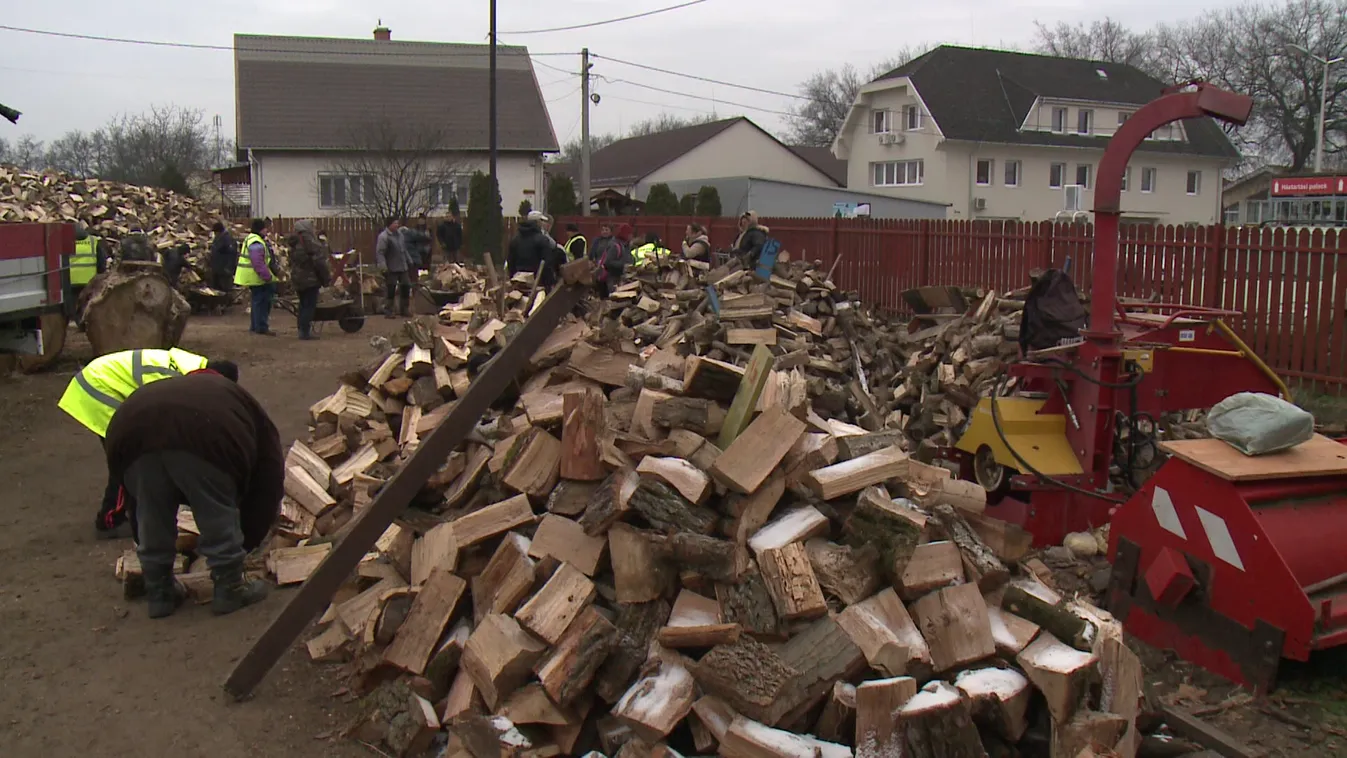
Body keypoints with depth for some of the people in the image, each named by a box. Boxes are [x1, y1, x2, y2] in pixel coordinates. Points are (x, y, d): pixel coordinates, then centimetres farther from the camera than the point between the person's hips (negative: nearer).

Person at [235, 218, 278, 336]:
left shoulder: (251, 239, 17)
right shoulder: (256, 243, -20)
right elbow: (258, 264, -28)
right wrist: (268, 277, -27)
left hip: (255, 277, 11)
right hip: (257, 278, -11)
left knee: (258, 301, 17)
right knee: (261, 301, -6)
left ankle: (256, 326, 24)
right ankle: (261, 327, -2)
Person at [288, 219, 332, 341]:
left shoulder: (294, 244, 12)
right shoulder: (310, 243, -17)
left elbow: (292, 262, 18)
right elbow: (319, 261, -19)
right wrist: (327, 278, -12)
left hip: (298, 279, 9)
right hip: (310, 279, -9)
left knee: (303, 305, 17)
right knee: (310, 305, -4)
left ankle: (302, 330, 20)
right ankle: (306, 332, -6)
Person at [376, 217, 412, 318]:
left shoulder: (399, 234, 13)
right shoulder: (383, 236, -13)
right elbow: (379, 252, -19)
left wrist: (408, 260, 23)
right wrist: (383, 266, -27)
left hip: (402, 267, 8)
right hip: (391, 269, -8)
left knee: (406, 287, 11)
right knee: (390, 290, -4)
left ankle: (404, 309, 25)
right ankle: (388, 311, 5)